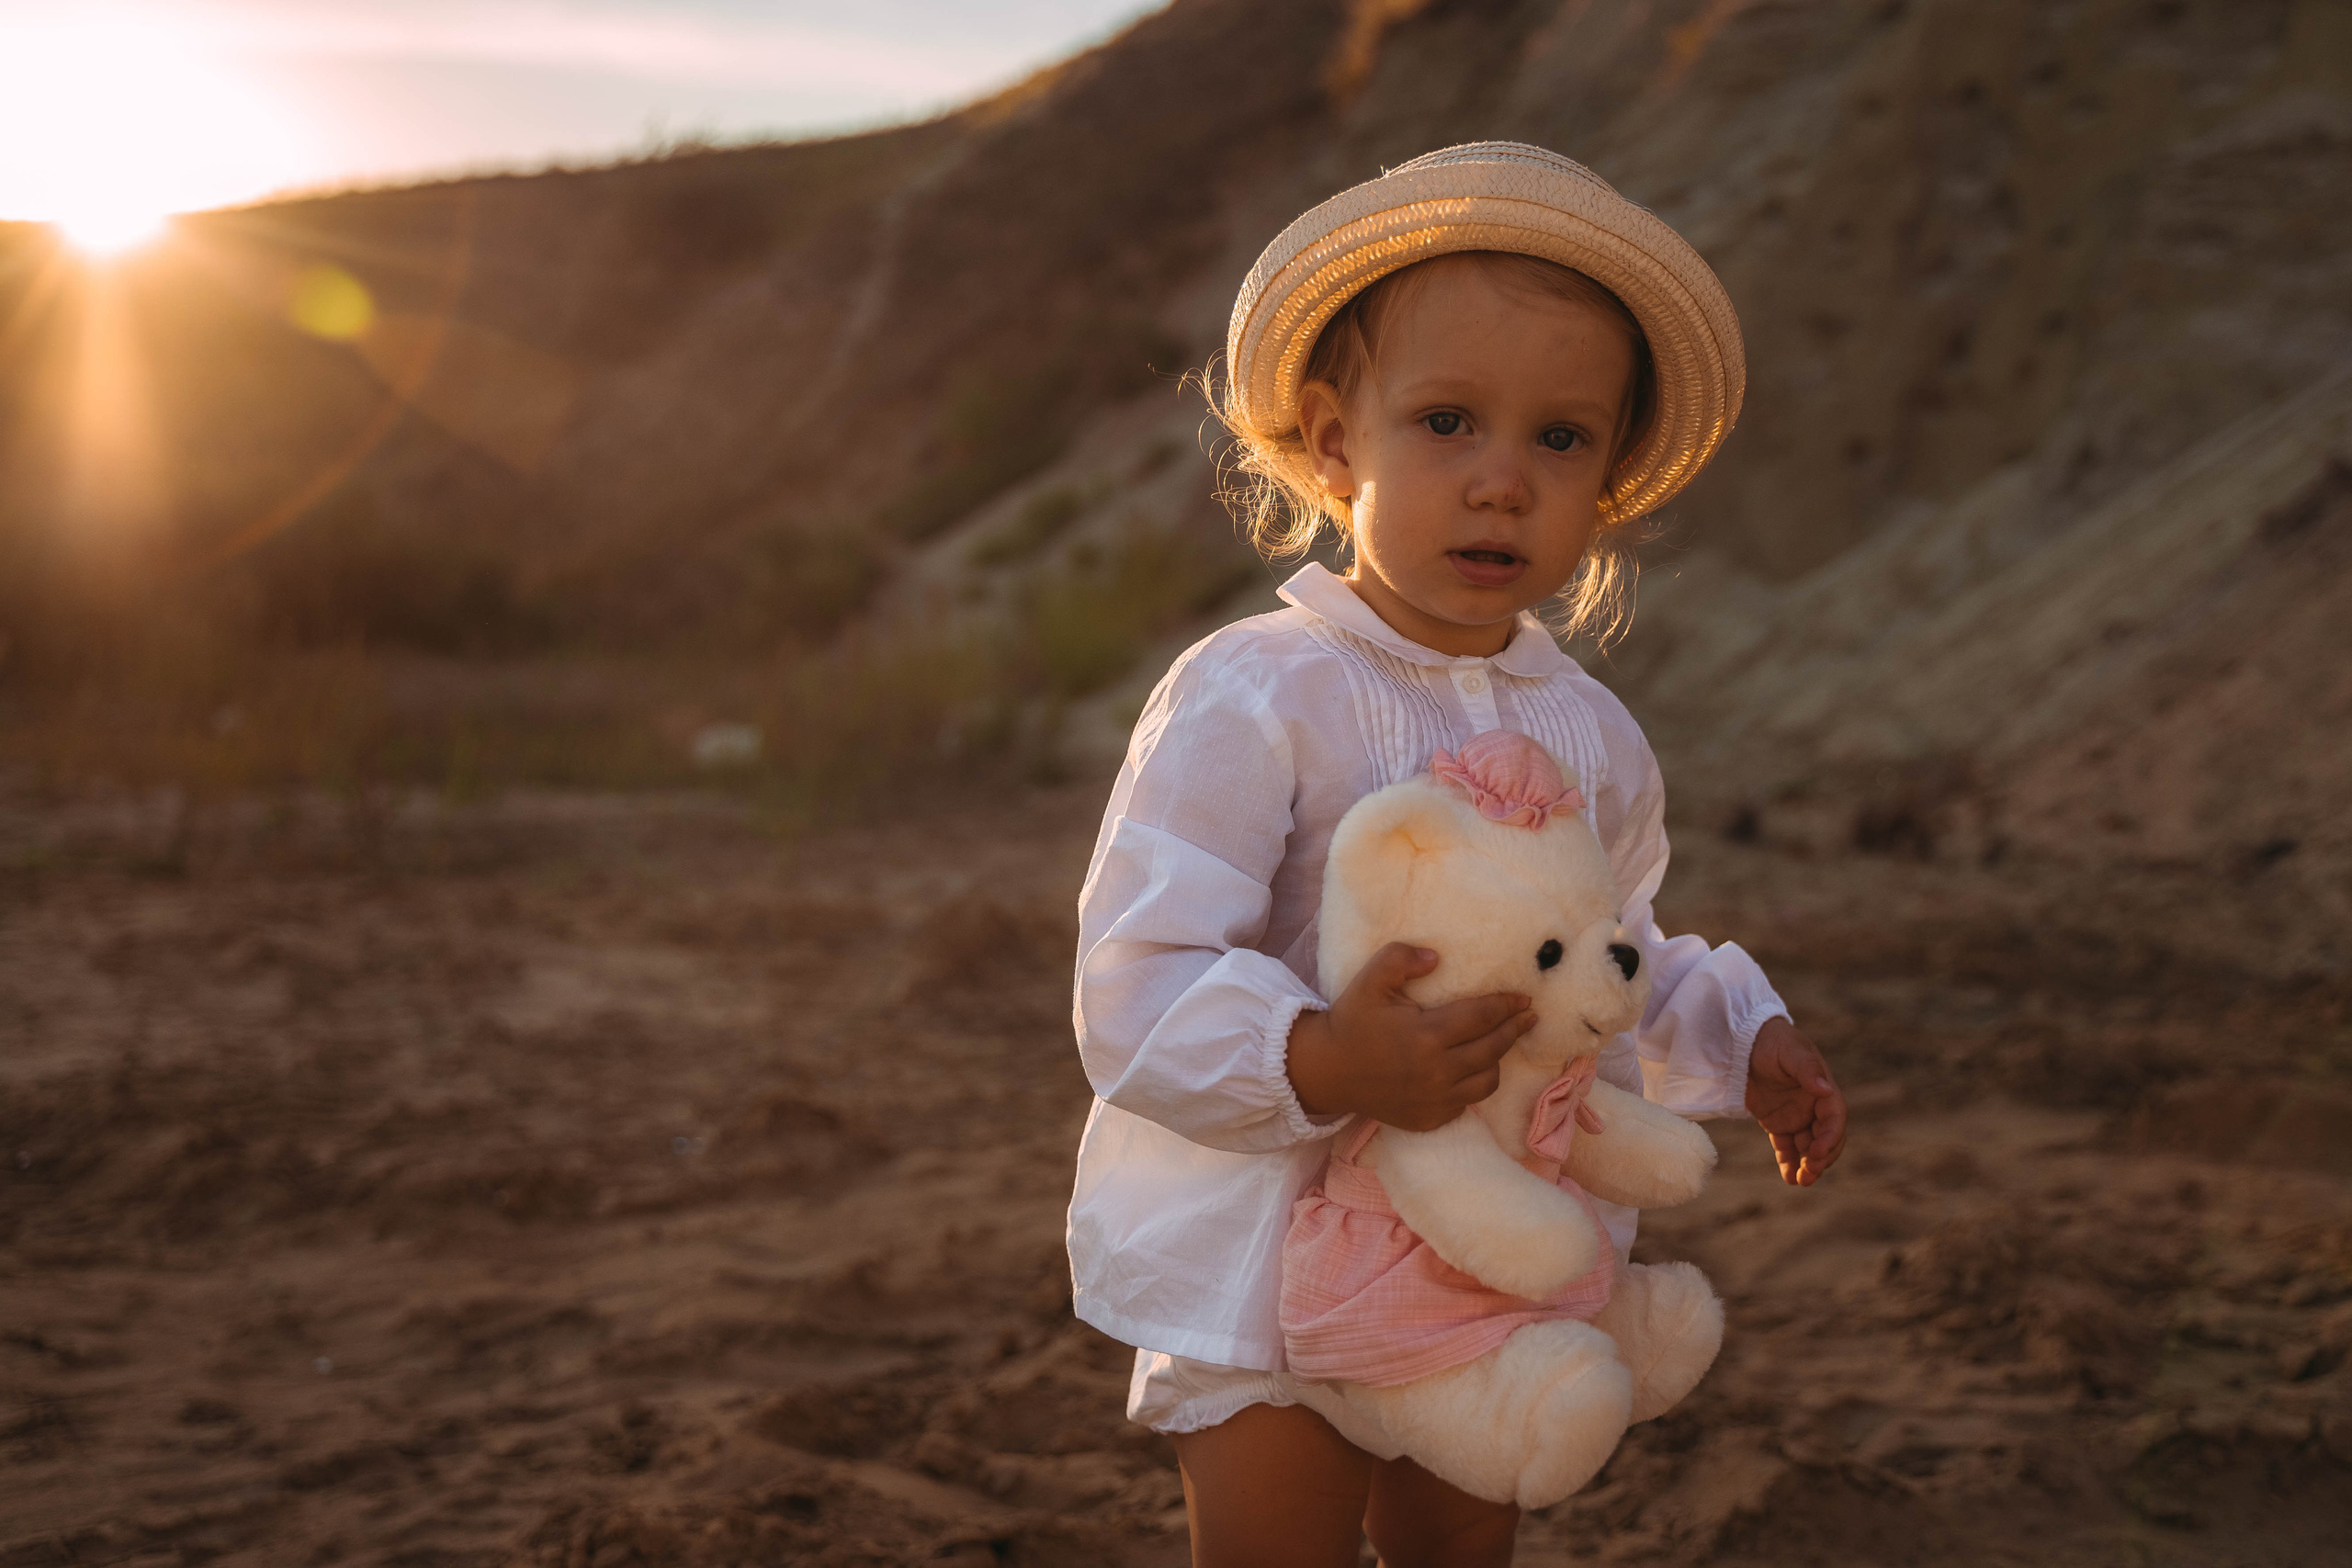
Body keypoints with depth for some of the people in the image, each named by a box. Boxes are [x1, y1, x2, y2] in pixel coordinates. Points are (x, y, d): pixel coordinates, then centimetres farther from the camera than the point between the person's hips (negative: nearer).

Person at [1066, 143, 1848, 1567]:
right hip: (1266, 1277, -6)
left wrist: (1740, 1042, 5)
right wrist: (1319, 1063, -40)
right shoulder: (1250, 701, -20)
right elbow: (1137, 994, -25)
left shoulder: (1593, 737, 3)